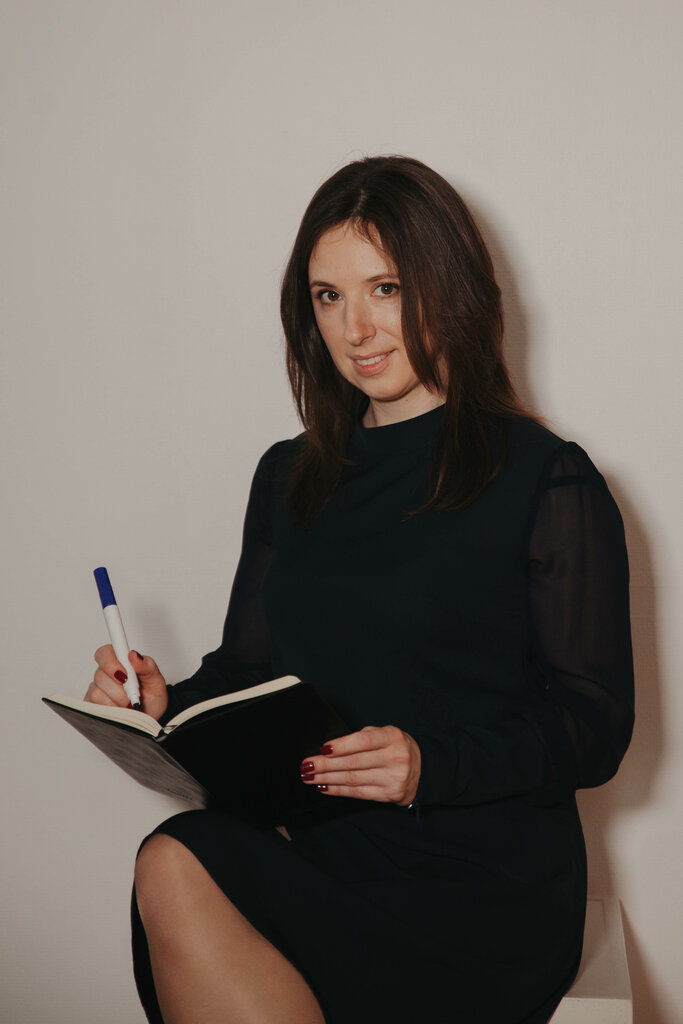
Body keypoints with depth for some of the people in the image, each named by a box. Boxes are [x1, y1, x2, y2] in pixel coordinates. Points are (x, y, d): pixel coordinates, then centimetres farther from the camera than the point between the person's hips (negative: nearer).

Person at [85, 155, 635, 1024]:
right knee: (173, 863, -28)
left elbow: (596, 729, -5)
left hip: (486, 895, -4)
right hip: (321, 857, 5)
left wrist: (432, 764, -20)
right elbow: (248, 670, 17)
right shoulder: (289, 477, 16)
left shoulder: (547, 484, -2)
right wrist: (166, 703, -5)